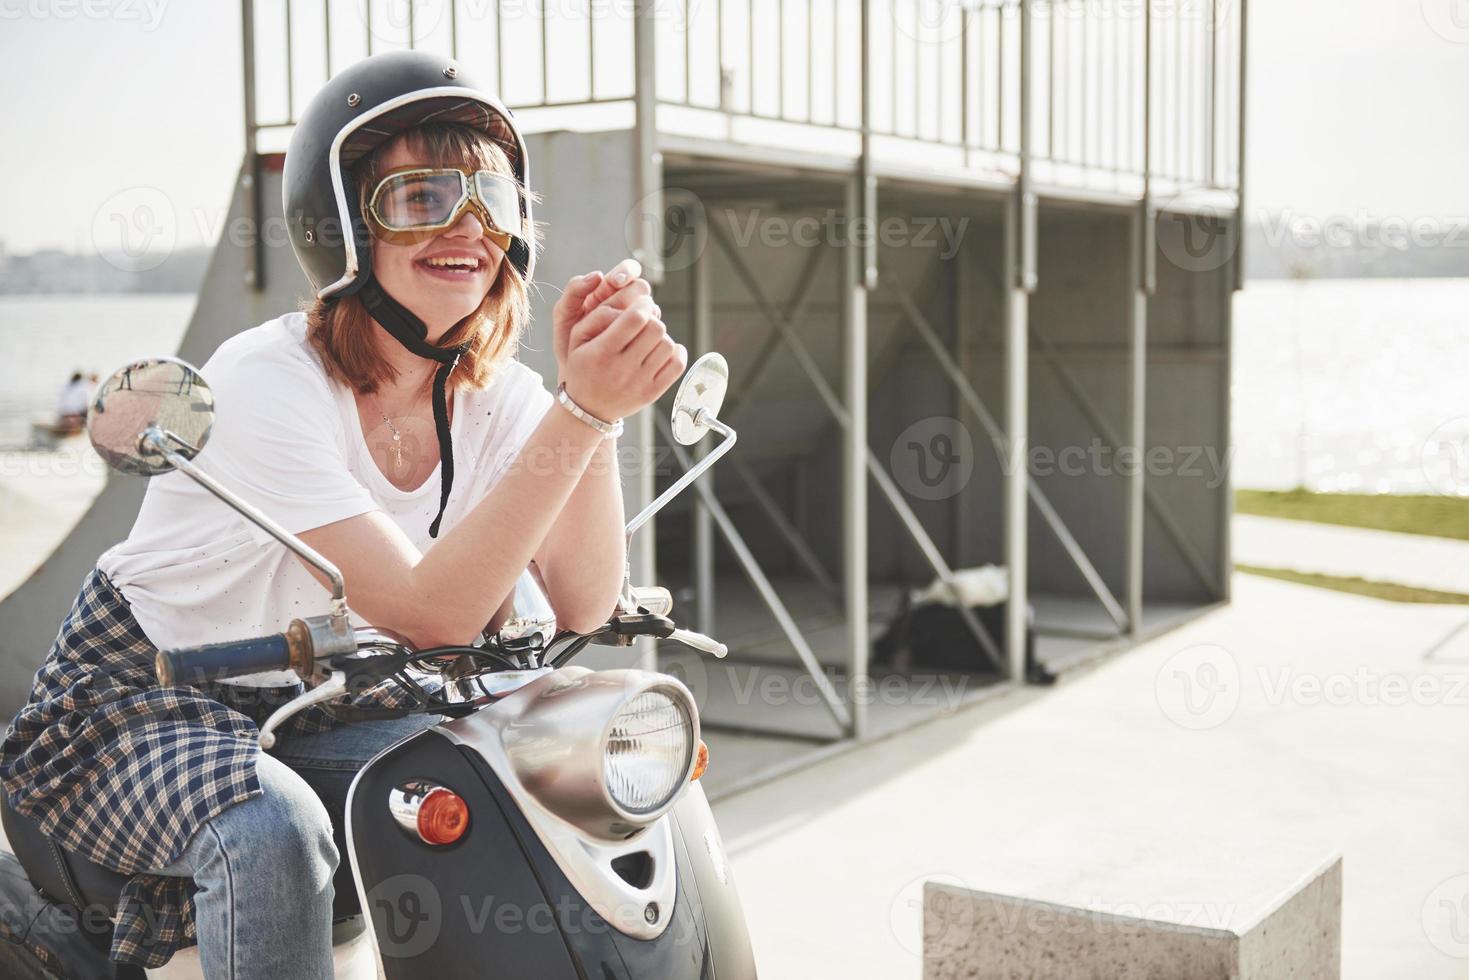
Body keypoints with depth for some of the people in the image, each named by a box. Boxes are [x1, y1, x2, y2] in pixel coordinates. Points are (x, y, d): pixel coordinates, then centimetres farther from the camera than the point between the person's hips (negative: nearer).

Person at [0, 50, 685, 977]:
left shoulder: (500, 396, -7)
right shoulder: (269, 382, -26)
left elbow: (582, 604, -20)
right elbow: (429, 613, -35)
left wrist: (594, 389, -31)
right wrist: (583, 409, -41)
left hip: (318, 710, 6)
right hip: (145, 700, -6)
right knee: (276, 832, -34)